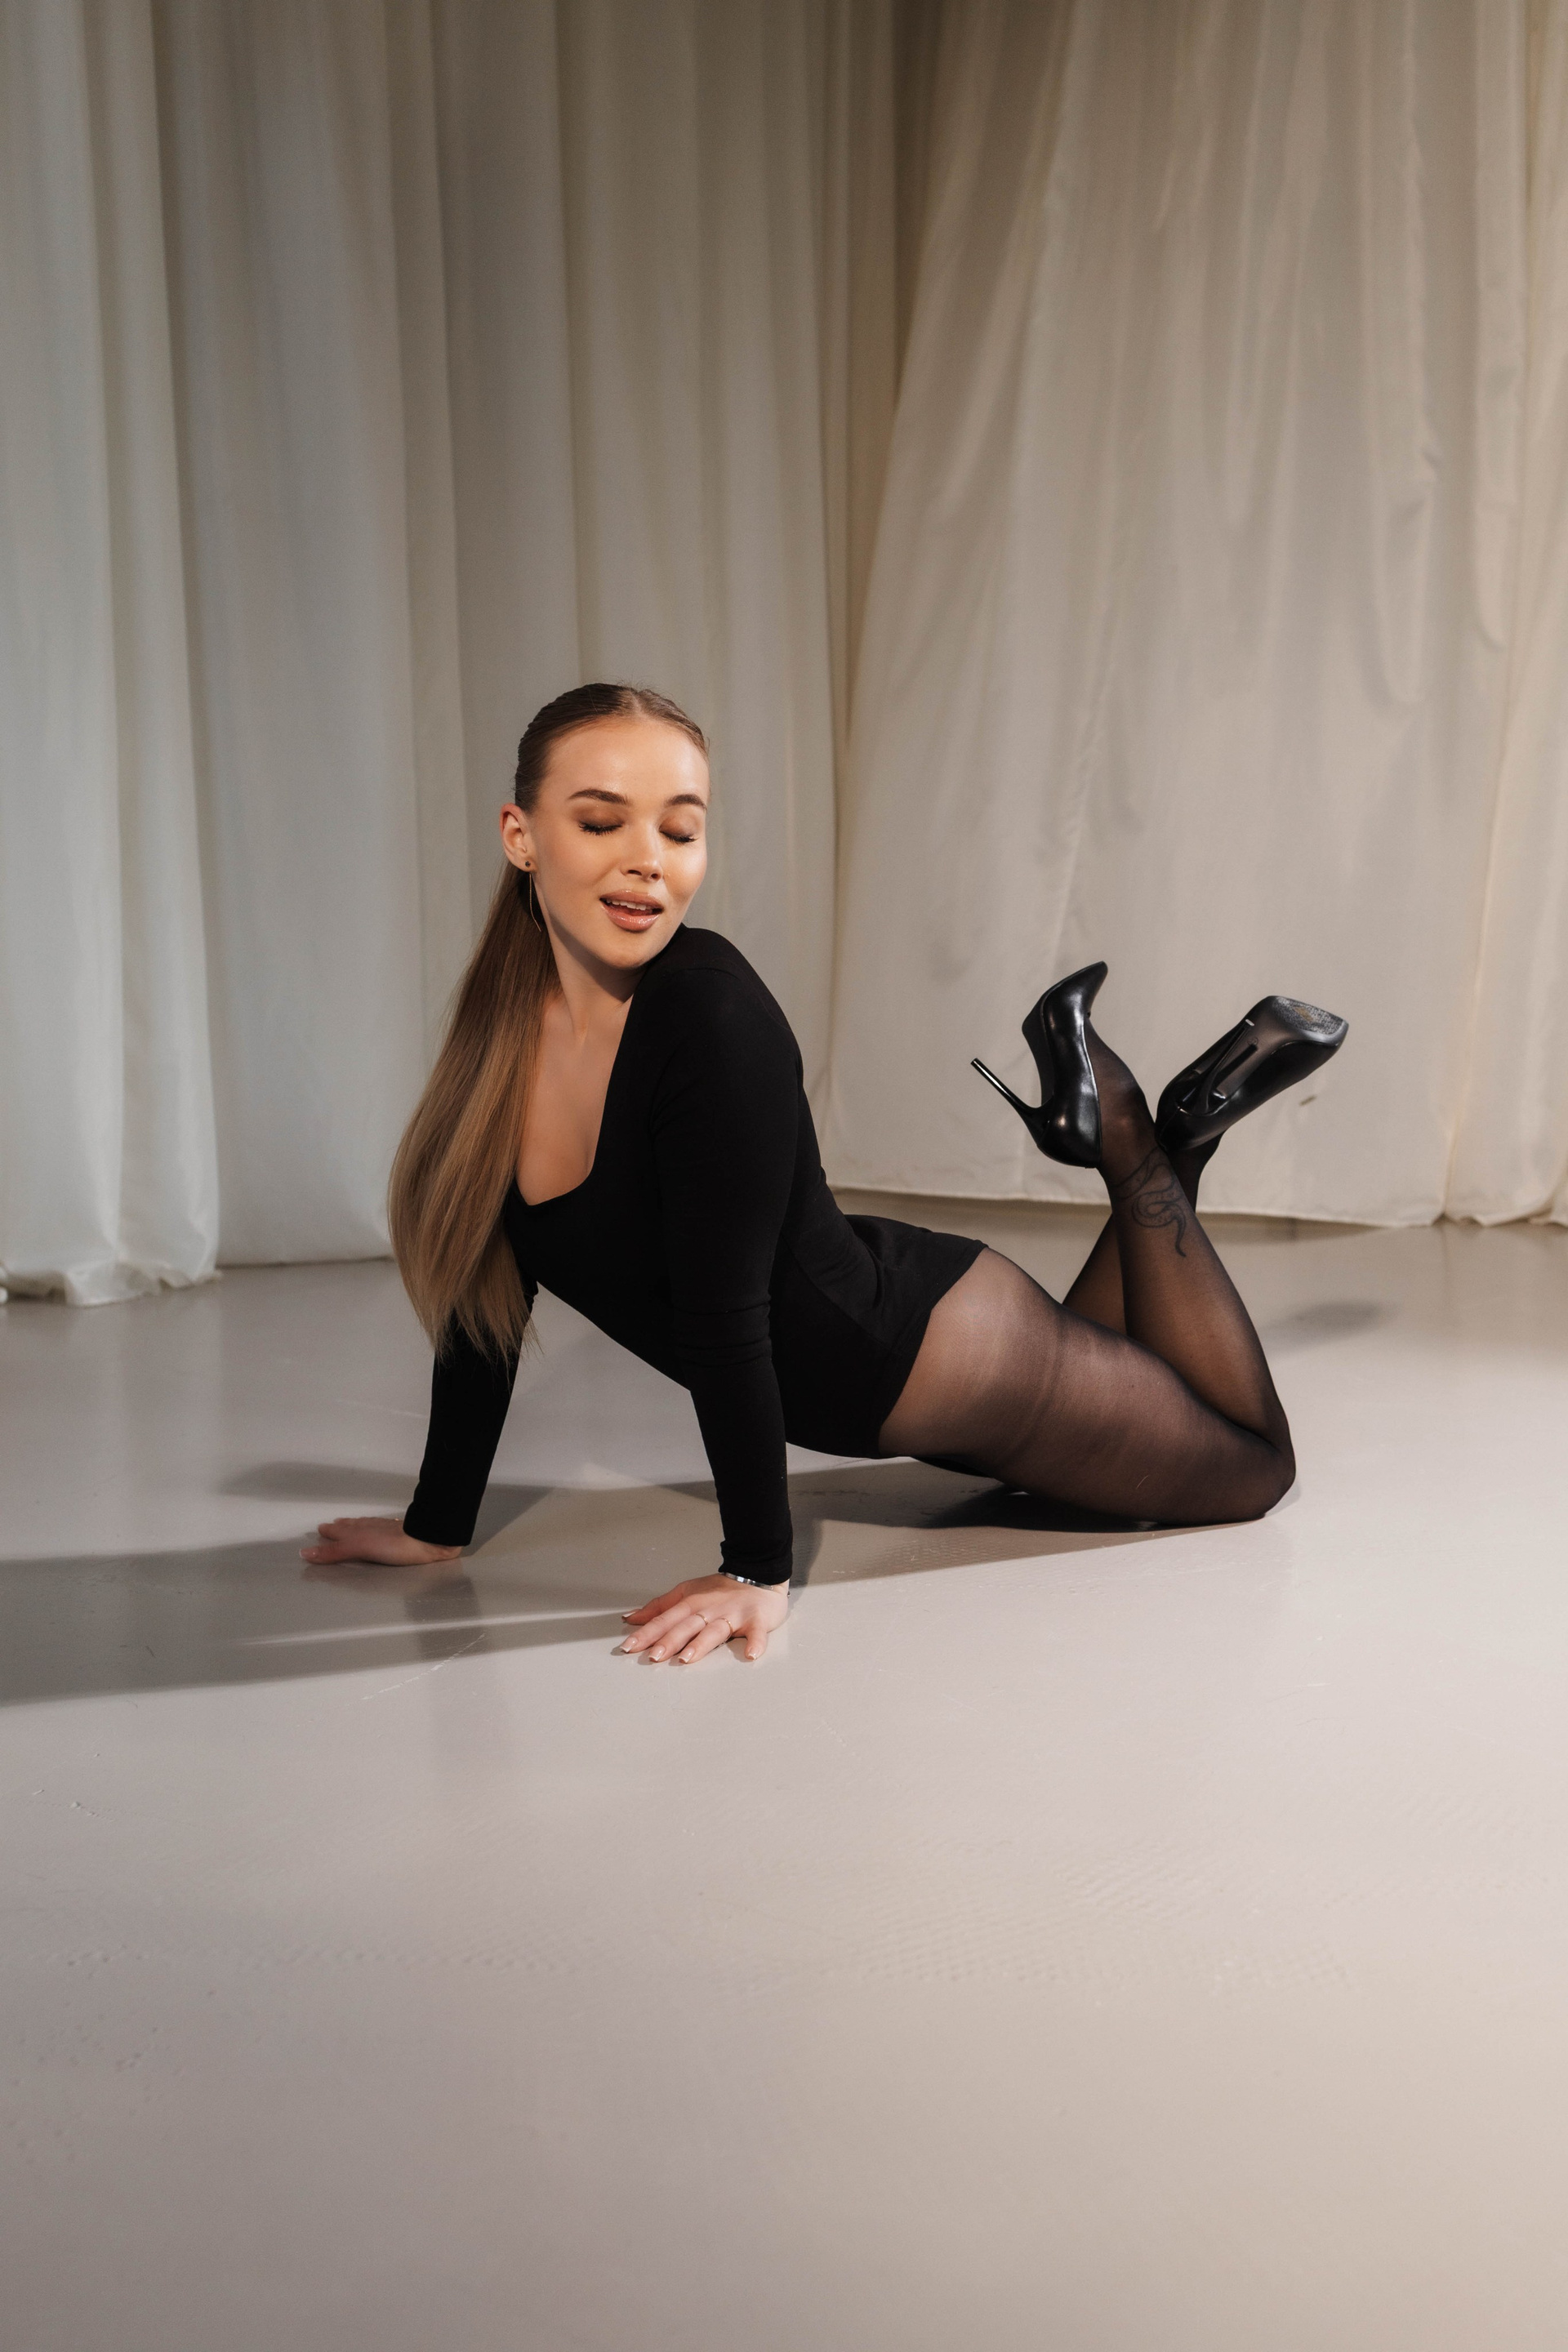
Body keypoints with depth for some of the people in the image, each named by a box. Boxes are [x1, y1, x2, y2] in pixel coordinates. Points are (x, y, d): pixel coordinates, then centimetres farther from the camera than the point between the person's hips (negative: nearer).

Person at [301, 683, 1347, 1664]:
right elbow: (480, 1293, -2)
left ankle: (1140, 1138, 20)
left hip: (939, 1348, -7)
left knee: (1253, 1465, 18)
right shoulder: (509, 1021, -11)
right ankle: (1125, 1136, 33)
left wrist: (758, 1571, -26)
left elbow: (722, 1318, -30)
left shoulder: (710, 1012, -32)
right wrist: (436, 1527, 1)